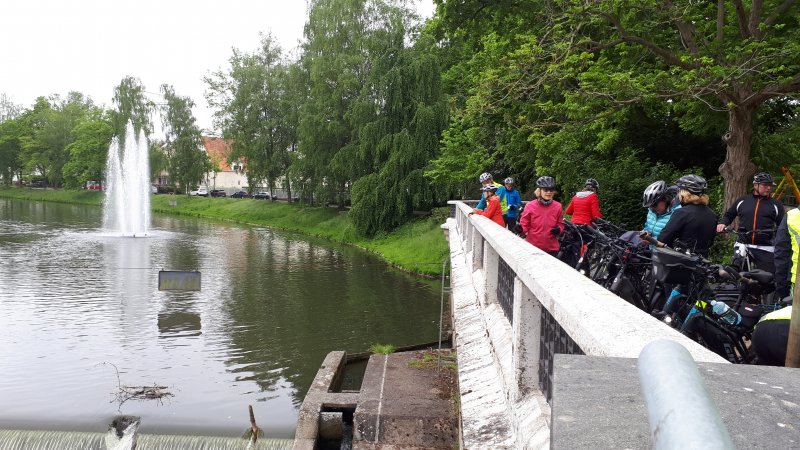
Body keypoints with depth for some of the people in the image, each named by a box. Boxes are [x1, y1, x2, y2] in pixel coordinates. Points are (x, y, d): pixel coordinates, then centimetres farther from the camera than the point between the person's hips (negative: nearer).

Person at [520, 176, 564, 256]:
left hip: (551, 248, 2)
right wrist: (520, 229, -21)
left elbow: (560, 224, 12)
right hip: (532, 248, -2)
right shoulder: (530, 206, -6)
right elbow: (524, 224, 1)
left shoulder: (557, 206, 2)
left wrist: (559, 229, -10)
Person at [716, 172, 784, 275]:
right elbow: (728, 215, 21)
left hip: (765, 250, -1)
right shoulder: (742, 201, 11)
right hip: (742, 246, 1)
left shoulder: (776, 205, 10)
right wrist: (722, 223, 1)